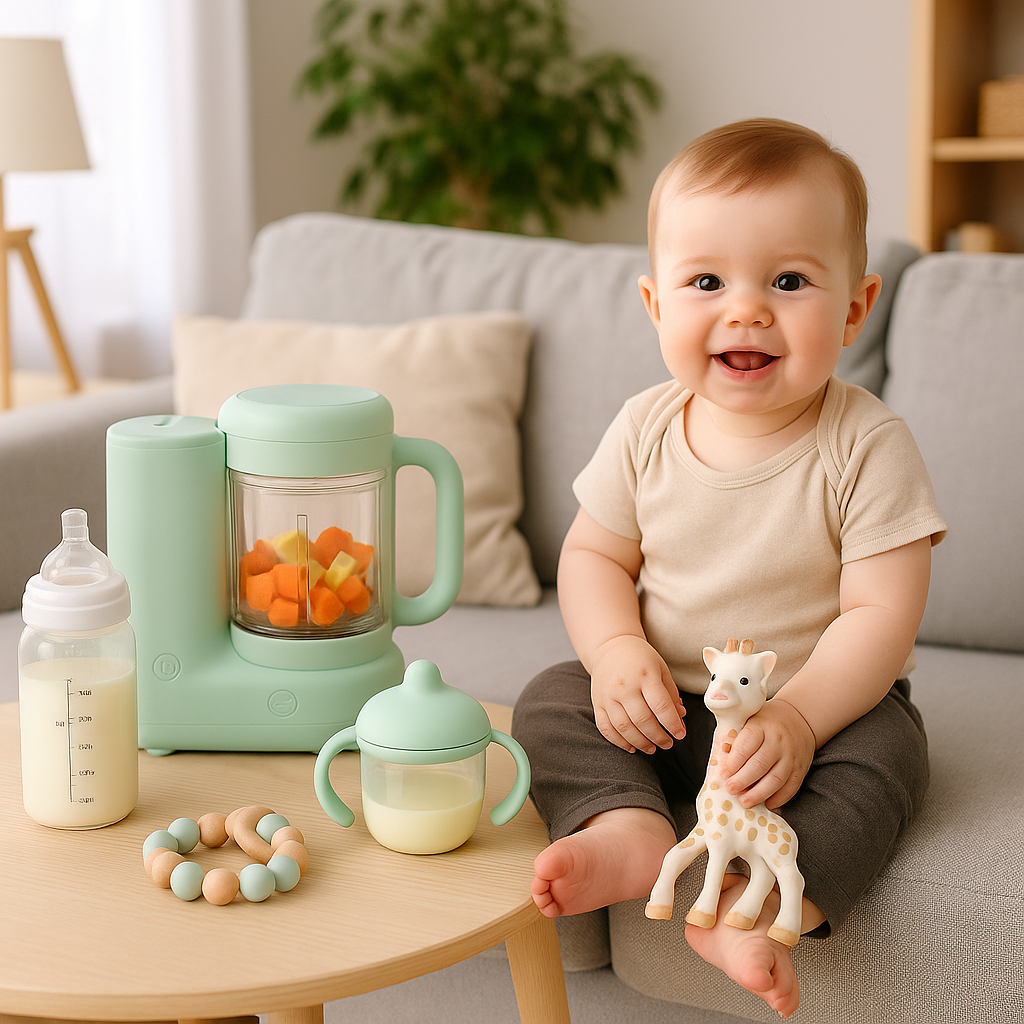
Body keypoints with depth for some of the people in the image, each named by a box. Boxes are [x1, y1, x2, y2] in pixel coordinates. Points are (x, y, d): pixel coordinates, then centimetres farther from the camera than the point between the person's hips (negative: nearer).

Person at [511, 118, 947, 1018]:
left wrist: (797, 716, -34)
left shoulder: (867, 447, -16)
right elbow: (594, 555, 3)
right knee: (550, 701, -15)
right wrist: (616, 649, -18)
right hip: (665, 707, 3)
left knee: (882, 750, -31)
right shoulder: (647, 429, -6)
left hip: (825, 704, -3)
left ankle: (763, 897, -41)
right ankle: (629, 827, -34)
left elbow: (880, 614, -19)